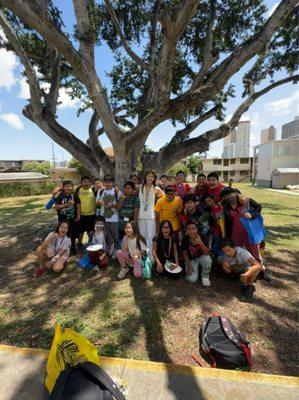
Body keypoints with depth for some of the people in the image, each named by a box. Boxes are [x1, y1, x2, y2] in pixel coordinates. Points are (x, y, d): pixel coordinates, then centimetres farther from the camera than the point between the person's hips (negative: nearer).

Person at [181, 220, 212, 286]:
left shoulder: (201, 237, -21)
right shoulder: (185, 240, -19)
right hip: (191, 260, 0)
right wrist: (189, 266, -11)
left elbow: (206, 253, -28)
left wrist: (200, 242, -44)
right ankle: (197, 268, 17)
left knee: (207, 258, -34)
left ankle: (205, 276, -4)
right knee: (192, 279, -18)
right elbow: (185, 254, -7)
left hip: (201, 258, 1)